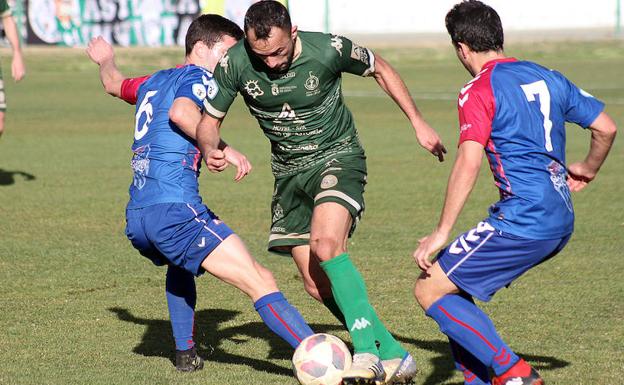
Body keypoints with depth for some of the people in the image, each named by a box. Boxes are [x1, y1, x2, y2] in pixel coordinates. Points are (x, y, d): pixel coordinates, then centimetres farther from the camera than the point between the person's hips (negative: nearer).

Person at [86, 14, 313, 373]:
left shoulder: (153, 82, 26)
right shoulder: (198, 76, 3)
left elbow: (114, 83, 48)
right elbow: (181, 112, -20)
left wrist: (106, 60, 69)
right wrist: (221, 149, -20)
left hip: (135, 219, 9)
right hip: (176, 208, -9)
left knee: (180, 262, 42)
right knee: (261, 283, -17)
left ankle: (185, 353, 37)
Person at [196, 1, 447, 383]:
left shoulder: (329, 50, -21)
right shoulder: (234, 65, -15)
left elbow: (380, 69, -1)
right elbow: (209, 121, 0)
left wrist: (419, 123, 2)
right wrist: (209, 148, -24)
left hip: (337, 156, -5)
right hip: (290, 172, 5)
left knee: (325, 242, -32)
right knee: (318, 284, 0)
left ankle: (367, 350, -30)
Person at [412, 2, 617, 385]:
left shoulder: (479, 91, -8)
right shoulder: (545, 76, 14)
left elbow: (469, 165, -19)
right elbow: (606, 128, 18)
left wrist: (441, 232, -17)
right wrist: (587, 171, 36)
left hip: (522, 220, -9)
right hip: (561, 223, 9)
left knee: (430, 290, -2)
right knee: (452, 282, 19)